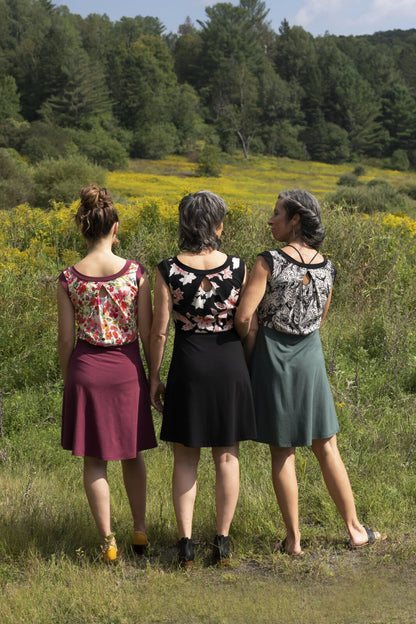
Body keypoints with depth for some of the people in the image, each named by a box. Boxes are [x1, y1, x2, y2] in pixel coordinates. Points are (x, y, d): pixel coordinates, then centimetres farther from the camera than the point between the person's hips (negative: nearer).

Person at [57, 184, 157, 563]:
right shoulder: (136, 272, -8)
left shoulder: (69, 279, -6)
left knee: (94, 459, 10)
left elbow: (66, 339, -2)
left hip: (86, 369, 0)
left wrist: (67, 379, 11)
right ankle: (140, 529, 24)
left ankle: (108, 542, 11)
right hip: (127, 370, 0)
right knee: (131, 452, 20)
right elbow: (147, 332, -5)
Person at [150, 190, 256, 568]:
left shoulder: (168, 271, -9)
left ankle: (186, 544, 11)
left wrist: (154, 376, 5)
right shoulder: (238, 268, -6)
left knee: (185, 458, 12)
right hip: (230, 365, 1)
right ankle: (223, 542, 19)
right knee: (227, 457, 12)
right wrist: (249, 367, 14)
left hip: (189, 366, 0)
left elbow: (159, 331, -6)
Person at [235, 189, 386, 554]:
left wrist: (248, 344, 1)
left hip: (273, 356, -3)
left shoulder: (270, 262, -16)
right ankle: (355, 528, 23)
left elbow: (243, 318, -18)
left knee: (283, 452, 7)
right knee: (326, 446, 16)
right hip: (311, 357, 4)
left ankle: (294, 539, 13)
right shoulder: (327, 268, 0)